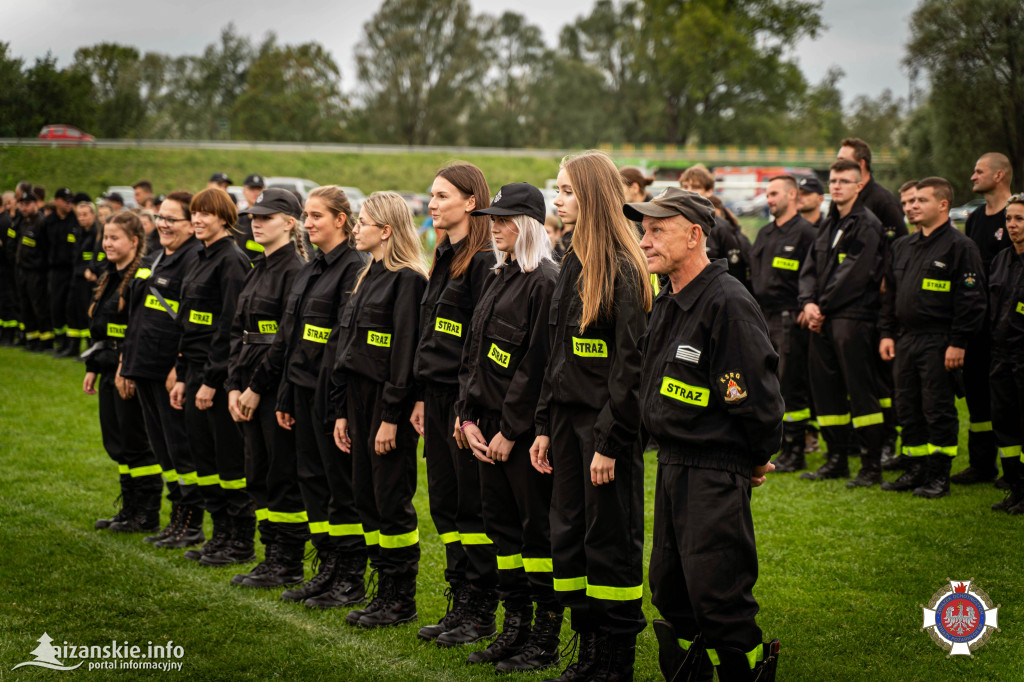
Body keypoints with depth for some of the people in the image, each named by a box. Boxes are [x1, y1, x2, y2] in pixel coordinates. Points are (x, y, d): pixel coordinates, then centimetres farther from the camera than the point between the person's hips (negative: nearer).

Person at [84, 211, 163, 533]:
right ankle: (130, 509, 22)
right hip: (110, 372, 9)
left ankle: (148, 514, 6)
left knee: (136, 443, -3)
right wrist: (92, 368, 18)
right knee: (115, 442, 13)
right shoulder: (109, 277, 15)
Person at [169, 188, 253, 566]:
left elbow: (230, 326, -18)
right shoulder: (199, 261, 16)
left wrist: (212, 379, -20)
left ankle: (242, 542, 6)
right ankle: (220, 534, 21)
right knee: (203, 455, 12)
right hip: (196, 369, 9)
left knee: (230, 457, -2)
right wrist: (182, 376, 16)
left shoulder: (232, 261, -13)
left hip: (221, 372, -9)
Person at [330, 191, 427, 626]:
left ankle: (402, 601, 5)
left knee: (392, 501, -4)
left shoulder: (407, 280, -12)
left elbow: (405, 351, -17)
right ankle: (385, 591, 18)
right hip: (359, 400, 9)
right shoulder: (368, 277, 16)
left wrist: (392, 415, -20)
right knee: (366, 498, 10)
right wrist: (341, 411, 14)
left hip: (390, 403, -9)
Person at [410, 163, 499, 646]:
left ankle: (480, 614, 7)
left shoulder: (484, 262, -13)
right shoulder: (444, 259, 16)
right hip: (438, 396, 9)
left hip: (467, 397, -9)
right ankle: (460, 603, 20)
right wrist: (422, 396, 16)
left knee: (473, 506, -2)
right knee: (444, 502, 12)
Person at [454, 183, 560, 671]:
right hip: (489, 425, 9)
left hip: (526, 428, -9)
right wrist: (468, 416, 5)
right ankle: (515, 626, 23)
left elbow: (536, 365, -17)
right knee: (500, 522, 13)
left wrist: (509, 429, -16)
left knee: (537, 527, -2)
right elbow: (473, 353, 15)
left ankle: (545, 640, 6)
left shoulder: (544, 282, -13)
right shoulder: (497, 279, 15)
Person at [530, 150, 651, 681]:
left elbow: (629, 365, -16)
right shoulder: (573, 264, 13)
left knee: (610, 540, 0)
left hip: (607, 423, -8)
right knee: (569, 535, 11)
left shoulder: (622, 269, -13)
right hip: (567, 418, 8)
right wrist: (544, 426, 13)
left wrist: (610, 441, -19)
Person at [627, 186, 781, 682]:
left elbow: (756, 395, -18)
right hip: (671, 465, 9)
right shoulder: (668, 303, 10)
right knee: (669, 591, 15)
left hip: (716, 474, -9)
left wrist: (758, 459, -7)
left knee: (719, 600, -6)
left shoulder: (727, 305, -20)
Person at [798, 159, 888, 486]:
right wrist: (809, 302, -3)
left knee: (861, 390, -7)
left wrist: (822, 307, -10)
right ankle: (837, 458, 19)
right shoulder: (829, 225, 18)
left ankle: (872, 464, -2)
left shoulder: (867, 226, -7)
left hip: (854, 318, -8)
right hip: (822, 319, 8)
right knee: (825, 387, 10)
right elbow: (810, 268, 15)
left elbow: (853, 276, -14)